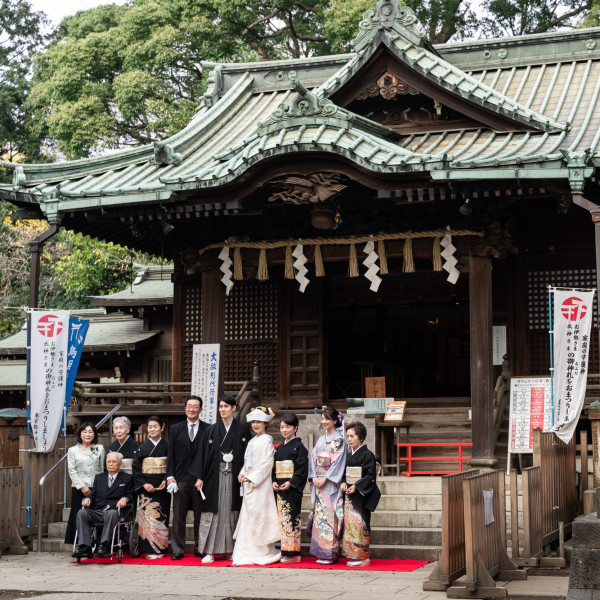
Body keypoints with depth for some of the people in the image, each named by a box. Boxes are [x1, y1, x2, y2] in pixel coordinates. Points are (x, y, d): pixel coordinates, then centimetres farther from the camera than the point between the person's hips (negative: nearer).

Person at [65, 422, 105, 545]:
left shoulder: (100, 449, 10)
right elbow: (72, 471, 1)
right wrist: (82, 486, -8)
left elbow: (102, 469, 8)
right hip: (79, 489, -1)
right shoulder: (73, 450, 7)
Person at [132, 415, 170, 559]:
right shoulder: (142, 448, 5)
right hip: (146, 487, 0)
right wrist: (144, 484, -10)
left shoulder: (167, 447, 5)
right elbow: (136, 469, 2)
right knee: (147, 516, -6)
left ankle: (160, 548, 5)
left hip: (162, 487, 0)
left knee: (161, 517, -1)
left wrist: (166, 481, -12)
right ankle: (149, 550, -3)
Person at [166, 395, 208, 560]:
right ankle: (178, 550, 7)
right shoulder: (176, 429, 10)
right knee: (178, 516, 1)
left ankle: (199, 548, 15)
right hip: (181, 478, 1)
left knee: (200, 515, 5)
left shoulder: (208, 429, 4)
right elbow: (170, 455, 7)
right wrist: (170, 476, -2)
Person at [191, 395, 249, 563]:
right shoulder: (211, 430, 7)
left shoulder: (242, 430, 4)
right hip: (215, 476, 0)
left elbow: (246, 454, 4)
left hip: (234, 477, 0)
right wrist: (200, 477, -2)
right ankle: (209, 551, 1)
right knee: (212, 513, -2)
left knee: (231, 512, 3)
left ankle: (229, 550, 11)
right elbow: (203, 453, 4)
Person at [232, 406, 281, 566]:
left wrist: (252, 478, -14)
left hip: (260, 484, -8)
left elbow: (267, 463, -13)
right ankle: (247, 551, 10)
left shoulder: (266, 440, -6)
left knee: (259, 515, -8)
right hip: (249, 483, 8)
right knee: (247, 515, 7)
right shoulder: (252, 441, 18)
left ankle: (264, 552, -2)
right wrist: (242, 473, 3)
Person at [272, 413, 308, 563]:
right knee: (282, 517, 7)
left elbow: (302, 468, -12)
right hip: (279, 488, 7)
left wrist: (291, 483, -20)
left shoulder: (299, 447, -6)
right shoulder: (280, 448, 17)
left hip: (292, 489, -7)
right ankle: (284, 551, 12)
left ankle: (292, 552, -5)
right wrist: (274, 482, 2)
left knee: (291, 517, -9)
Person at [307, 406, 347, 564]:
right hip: (318, 482, 6)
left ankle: (330, 553, -5)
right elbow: (314, 459, 12)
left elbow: (338, 462, -11)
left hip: (331, 484, -6)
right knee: (318, 514, 5)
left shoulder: (339, 440, -4)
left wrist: (325, 479, -15)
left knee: (329, 515, -8)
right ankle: (320, 551, 9)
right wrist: (314, 477, -3)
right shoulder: (321, 440, 16)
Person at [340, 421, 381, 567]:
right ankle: (353, 555, 12)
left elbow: (371, 475, -13)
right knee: (349, 522, 5)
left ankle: (363, 557, -2)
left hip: (361, 494, -7)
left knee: (360, 523, -8)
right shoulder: (349, 455, 14)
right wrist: (343, 483, -3)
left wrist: (356, 486, -19)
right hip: (349, 494, 7)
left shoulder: (367, 454, -8)